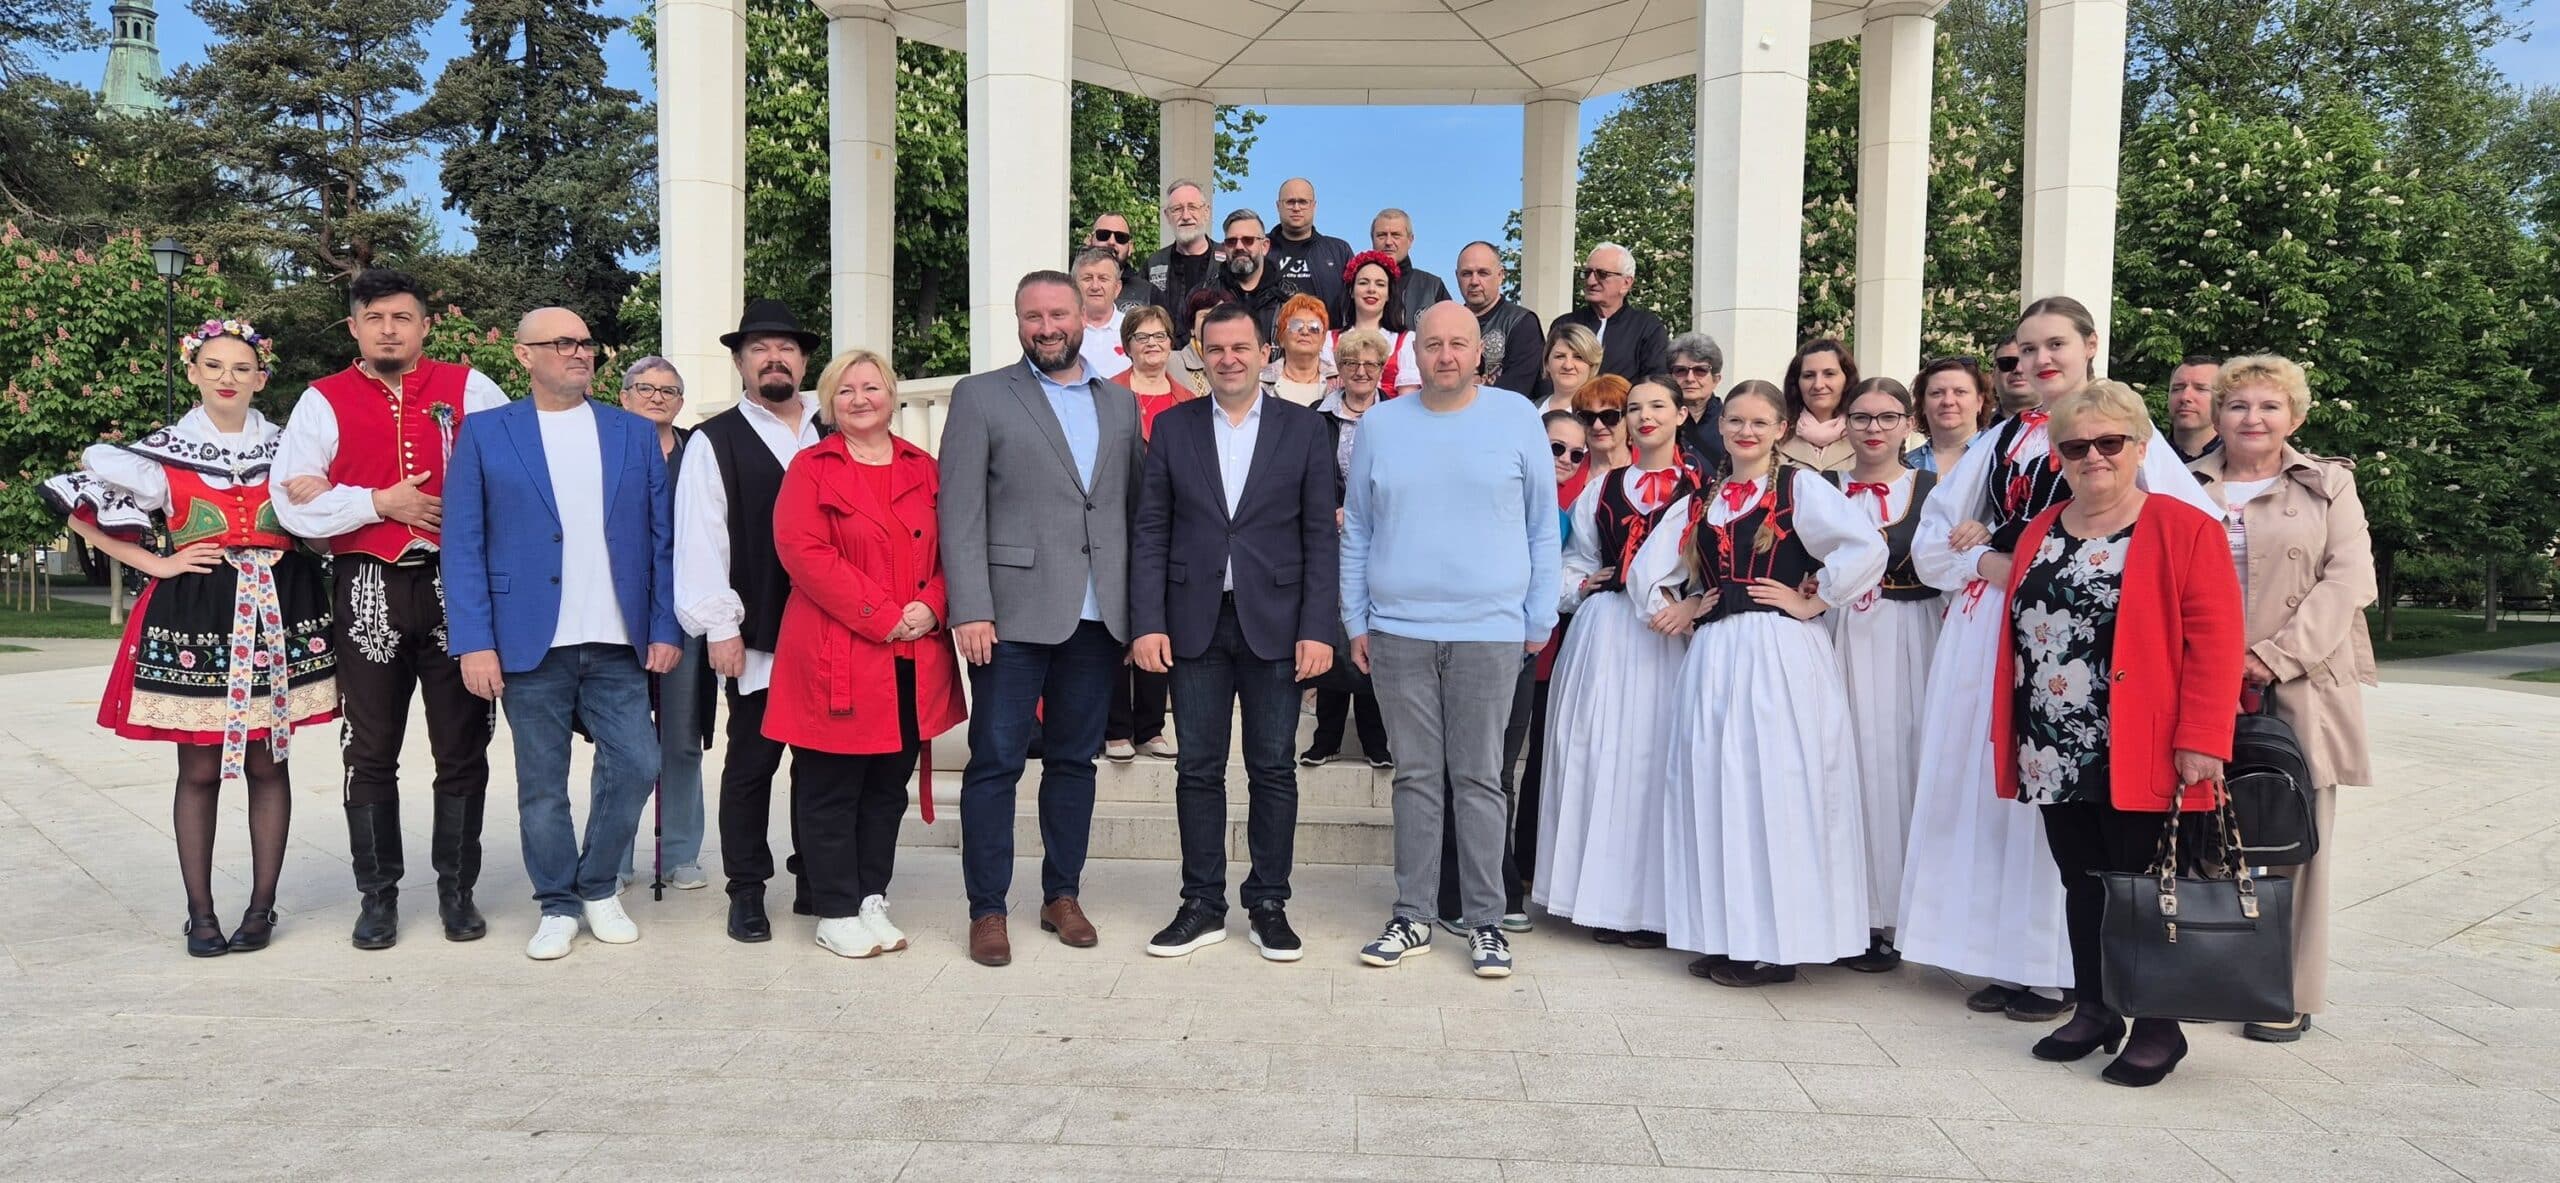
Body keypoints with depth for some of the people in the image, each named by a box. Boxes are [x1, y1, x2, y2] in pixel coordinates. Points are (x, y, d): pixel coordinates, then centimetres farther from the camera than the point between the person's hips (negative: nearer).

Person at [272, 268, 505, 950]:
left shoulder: (468, 389, 6)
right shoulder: (325, 401, 7)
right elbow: (295, 504, -1)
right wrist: (380, 503, -10)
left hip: (456, 586, 0)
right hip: (369, 591, 1)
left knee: (462, 747, 5)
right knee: (371, 753, 7)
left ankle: (457, 889, 18)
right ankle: (377, 895, 19)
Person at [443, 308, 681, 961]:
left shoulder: (636, 433, 10)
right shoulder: (486, 434, 4)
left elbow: (661, 539, 8)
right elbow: (462, 546, 0)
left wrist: (664, 628, 0)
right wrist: (474, 643, -8)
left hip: (617, 643, 2)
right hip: (530, 642, -2)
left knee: (636, 764, -1)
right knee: (541, 784, 6)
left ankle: (598, 887, 20)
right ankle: (558, 905, 21)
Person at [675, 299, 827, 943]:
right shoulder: (714, 442, 2)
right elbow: (701, 539, -4)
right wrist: (719, 626, -9)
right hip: (756, 637, -3)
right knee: (751, 764, 5)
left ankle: (815, 882, 20)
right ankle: (747, 891, 15)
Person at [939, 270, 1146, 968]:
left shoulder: (1121, 404, 14)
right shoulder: (981, 396, 3)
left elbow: (1133, 508, 13)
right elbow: (960, 511, -4)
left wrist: (1139, 609, 6)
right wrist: (970, 611, -12)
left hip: (1097, 616, 4)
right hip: (1015, 614, -3)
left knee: (1075, 759, 11)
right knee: (996, 762, 1)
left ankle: (1062, 895, 23)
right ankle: (987, 909, 10)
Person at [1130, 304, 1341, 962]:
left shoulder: (1304, 428, 4)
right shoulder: (1174, 428, 7)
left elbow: (1320, 535, 1)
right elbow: (1149, 531, 4)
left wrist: (1317, 629, -7)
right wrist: (1148, 624, -5)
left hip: (1274, 624, -1)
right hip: (1195, 624, 1)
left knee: (1272, 769, 5)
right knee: (1199, 769, 6)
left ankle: (1268, 905, 17)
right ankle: (1202, 906, 17)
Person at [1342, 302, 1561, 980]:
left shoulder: (1517, 420, 3)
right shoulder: (1380, 425, 7)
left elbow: (1543, 529, 6)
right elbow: (1356, 531, 11)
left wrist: (1539, 620, 3)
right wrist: (1356, 623, 7)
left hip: (1490, 632, -2)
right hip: (1398, 631, 2)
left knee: (1478, 778, 2)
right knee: (1416, 777, 7)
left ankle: (1486, 922, 11)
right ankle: (1412, 918, 15)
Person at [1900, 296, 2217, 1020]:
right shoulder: (2000, 439, 17)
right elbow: (1935, 533, 16)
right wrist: (1990, 561, -4)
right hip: (1985, 624, 5)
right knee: (1986, 788, 5)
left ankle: (2056, 971, 5)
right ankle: (2004, 960, 14)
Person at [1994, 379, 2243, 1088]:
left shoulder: (2183, 529, -6)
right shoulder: (2038, 535, 13)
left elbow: (2215, 640, -11)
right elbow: (2019, 637, 15)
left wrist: (2202, 739, -18)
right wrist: (2010, 733, 10)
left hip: (2137, 757, -5)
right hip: (2056, 756, 5)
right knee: (2082, 885, 13)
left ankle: (2159, 1026, 17)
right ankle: (2093, 1010, 26)